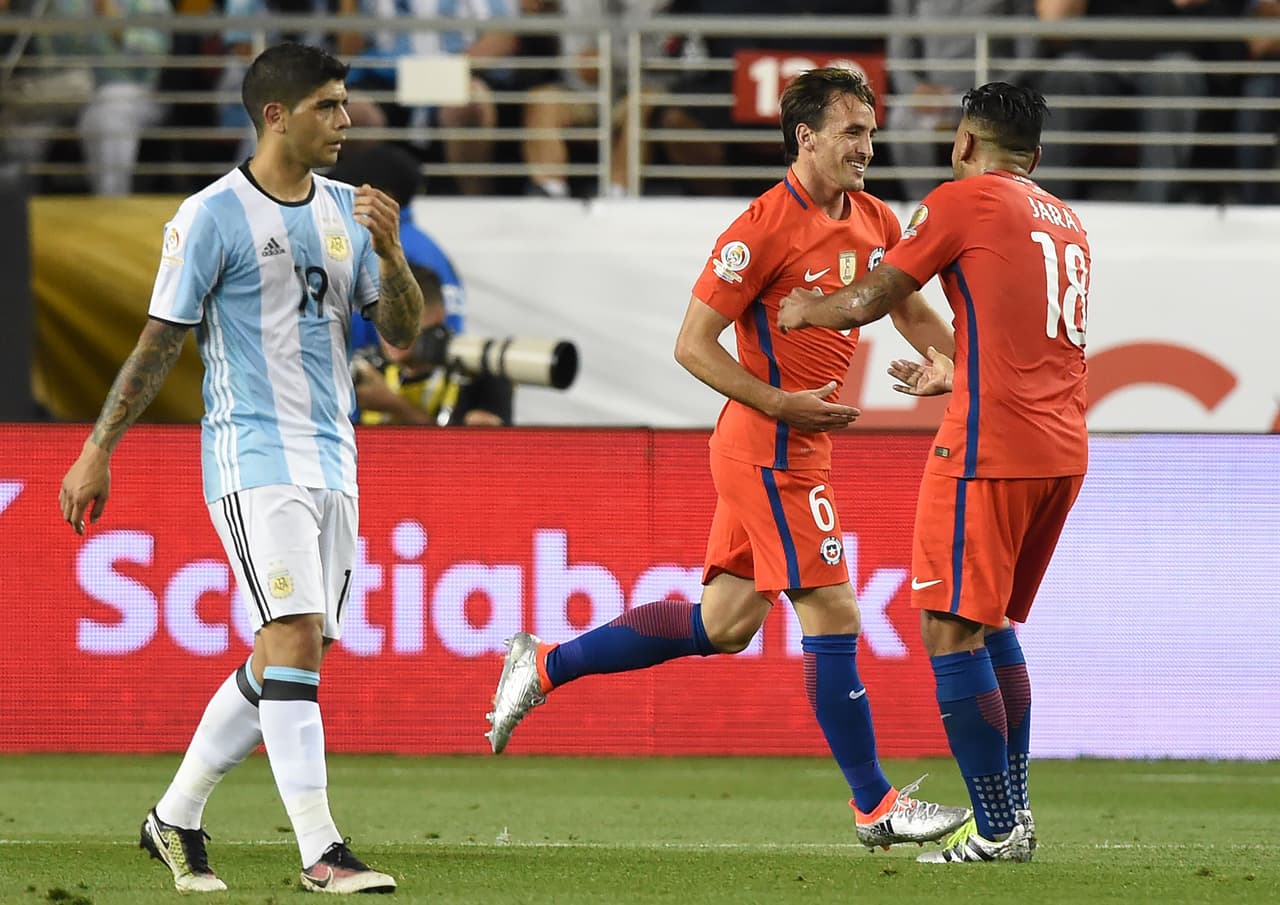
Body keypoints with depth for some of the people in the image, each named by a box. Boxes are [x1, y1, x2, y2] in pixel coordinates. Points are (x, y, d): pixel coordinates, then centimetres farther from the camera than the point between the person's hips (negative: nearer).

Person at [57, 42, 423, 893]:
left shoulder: (347, 210, 11)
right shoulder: (213, 216, -7)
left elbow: (403, 330, 11)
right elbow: (159, 343, -4)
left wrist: (390, 252, -8)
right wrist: (97, 452, -4)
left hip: (332, 462, 7)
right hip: (254, 454, -7)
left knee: (287, 656, 9)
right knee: (296, 639, -17)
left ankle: (176, 819, 23)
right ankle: (321, 853, -19)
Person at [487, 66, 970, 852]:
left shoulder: (875, 222, 8)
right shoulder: (765, 227, -16)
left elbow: (914, 315, 24)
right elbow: (693, 345, -14)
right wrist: (781, 404, -22)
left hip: (796, 448, 9)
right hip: (773, 451, -9)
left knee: (724, 624, 12)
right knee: (834, 616, -7)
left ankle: (544, 666, 22)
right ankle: (875, 806, 0)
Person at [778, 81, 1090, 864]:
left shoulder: (962, 201, -3)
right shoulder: (1068, 224, 19)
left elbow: (872, 300, 2)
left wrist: (806, 310, 21)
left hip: (989, 446, -8)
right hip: (1064, 448, 8)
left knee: (952, 631, -5)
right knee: (995, 625, 20)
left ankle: (996, 831, -9)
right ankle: (1015, 811, 18)